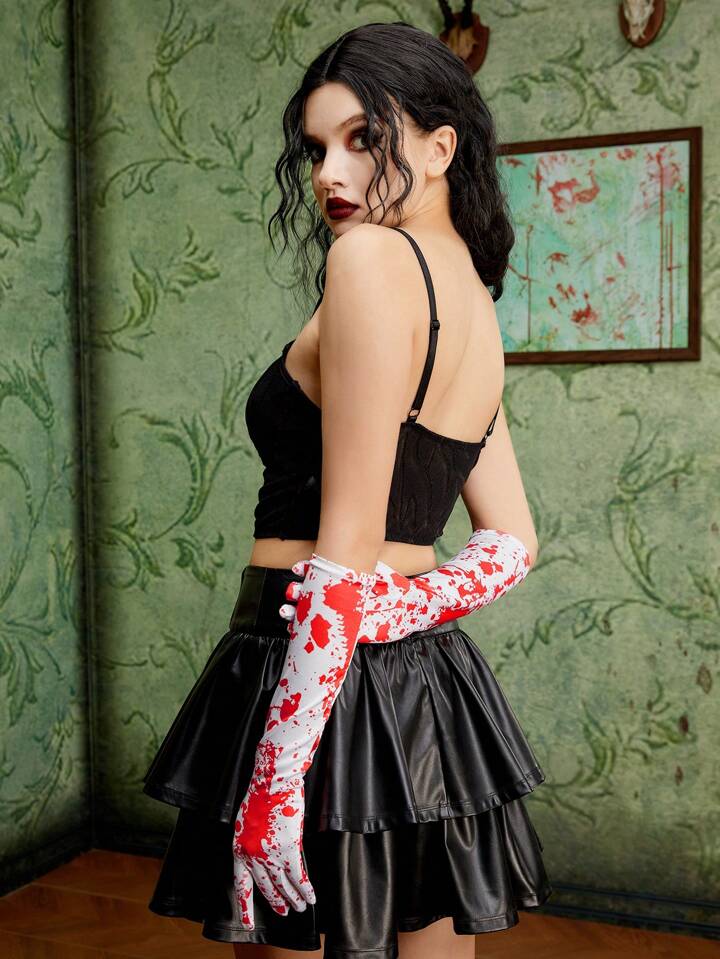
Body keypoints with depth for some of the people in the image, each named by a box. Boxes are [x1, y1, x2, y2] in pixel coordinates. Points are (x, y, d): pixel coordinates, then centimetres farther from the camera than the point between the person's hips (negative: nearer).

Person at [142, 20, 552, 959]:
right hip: (434, 679, 9)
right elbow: (513, 543, 12)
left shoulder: (372, 257, -15)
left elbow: (345, 557, -21)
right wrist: (396, 614, -4)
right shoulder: (478, 306, 12)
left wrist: (275, 778, -18)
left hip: (314, 674, -8)